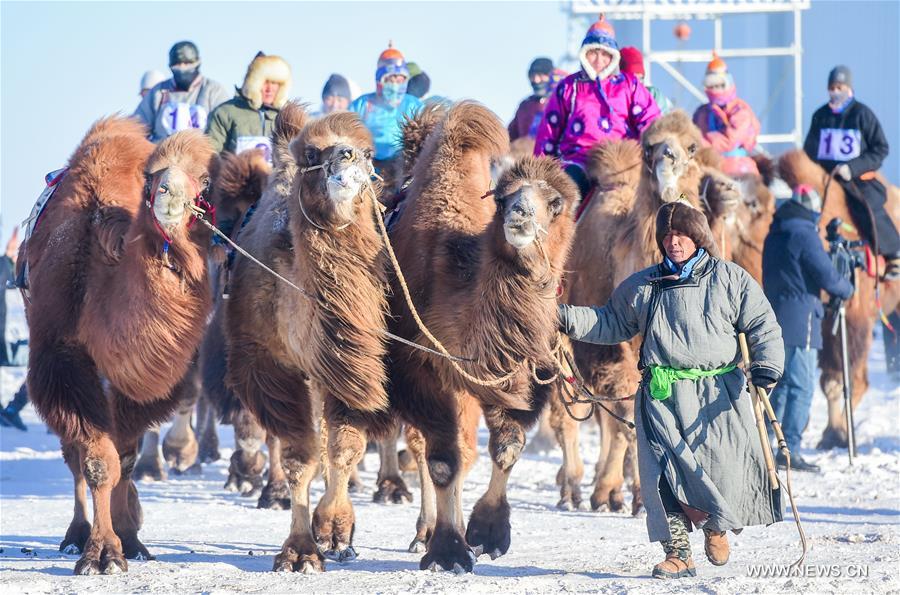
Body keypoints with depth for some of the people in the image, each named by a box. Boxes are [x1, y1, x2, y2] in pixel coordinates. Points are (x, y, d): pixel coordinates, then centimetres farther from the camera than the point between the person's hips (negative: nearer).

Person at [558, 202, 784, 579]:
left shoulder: (730, 279, 6)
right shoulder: (642, 286, 14)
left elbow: (763, 325, 6)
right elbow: (612, 323, 24)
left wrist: (766, 367, -9)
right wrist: (567, 318, 12)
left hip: (717, 392, -2)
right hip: (662, 393, 2)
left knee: (724, 465, -7)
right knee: (665, 472, -8)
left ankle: (716, 525, 23)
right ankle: (677, 551, 0)